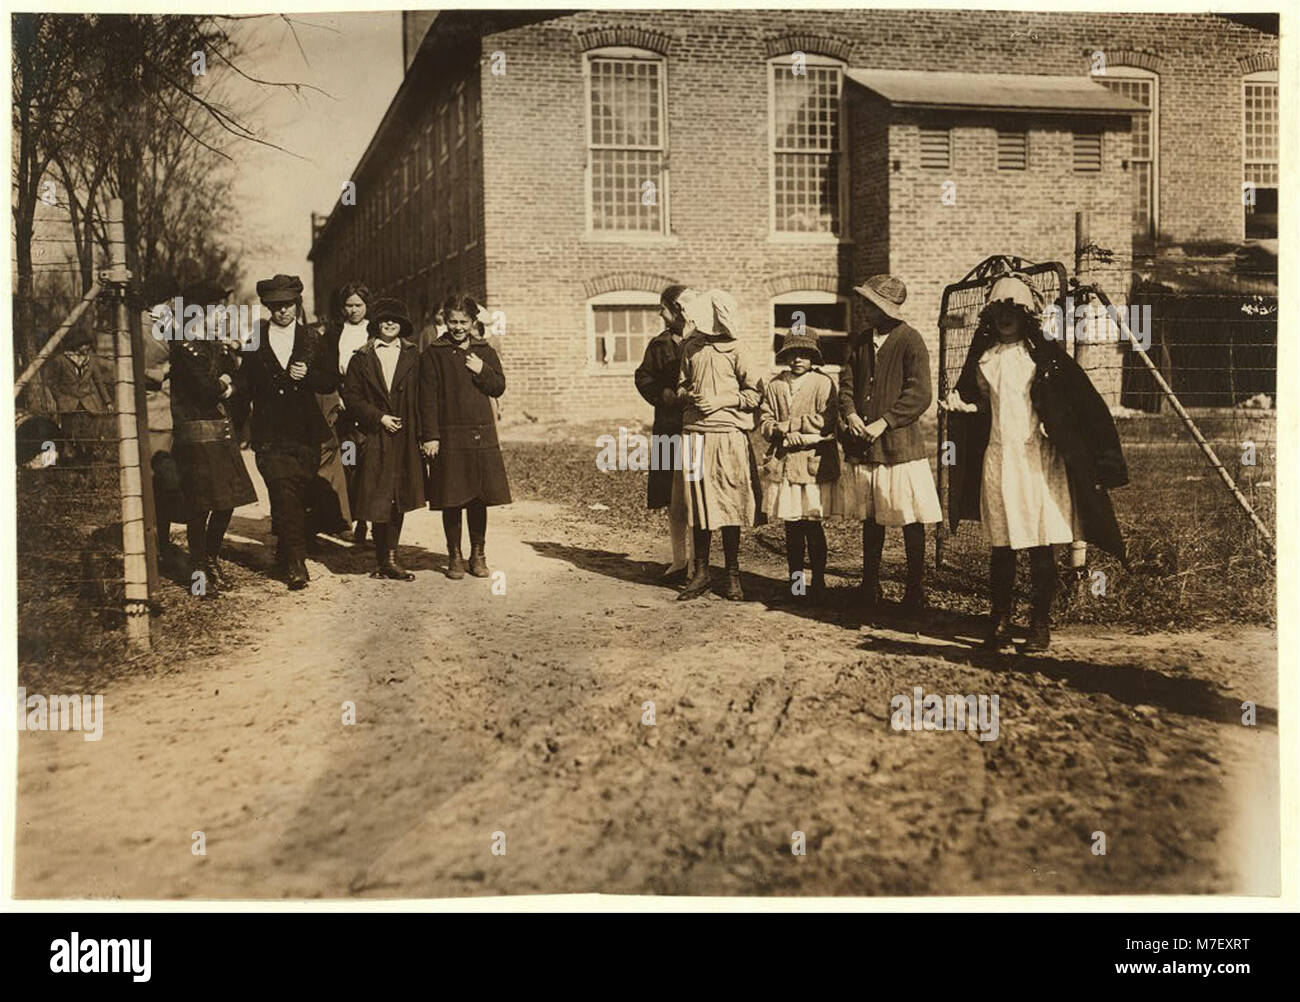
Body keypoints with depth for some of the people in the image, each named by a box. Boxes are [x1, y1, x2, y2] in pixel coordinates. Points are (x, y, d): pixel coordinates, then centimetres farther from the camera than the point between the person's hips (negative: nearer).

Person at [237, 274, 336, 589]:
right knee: (285, 495, -13)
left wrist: (308, 375, -9)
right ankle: (294, 562, -12)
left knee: (295, 497, 6)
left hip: (305, 433, 2)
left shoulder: (313, 339, 10)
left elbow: (332, 381, 10)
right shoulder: (255, 339, 8)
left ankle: (285, 556, 24)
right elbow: (245, 384, 12)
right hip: (270, 435, -1)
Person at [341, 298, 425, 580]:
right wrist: (379, 417, -9)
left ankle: (388, 559, 12)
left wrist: (422, 434, -1)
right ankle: (386, 560, 7)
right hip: (375, 438, -2)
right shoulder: (361, 358, 5)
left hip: (405, 439, 2)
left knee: (399, 498, 4)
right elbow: (351, 397, 2)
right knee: (379, 500, -2)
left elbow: (421, 396, 7)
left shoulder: (412, 356, 9)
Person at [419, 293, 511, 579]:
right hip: (448, 436, -3)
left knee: (478, 498, 8)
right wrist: (430, 436, -10)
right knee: (452, 500, 3)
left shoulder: (485, 352, 11)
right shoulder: (433, 354, 0)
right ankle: (455, 557, 14)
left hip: (482, 436, 3)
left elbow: (499, 388, 9)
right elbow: (428, 397, -4)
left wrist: (482, 371, -10)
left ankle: (478, 555, 19)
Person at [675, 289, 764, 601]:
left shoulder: (734, 351, -1)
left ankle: (732, 574, 11)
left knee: (729, 505, 1)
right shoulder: (690, 348, 9)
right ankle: (701, 572, 16)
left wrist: (723, 400, -11)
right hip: (695, 434, 3)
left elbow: (756, 393, -1)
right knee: (698, 505, 6)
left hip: (729, 436, -3)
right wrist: (688, 395, -2)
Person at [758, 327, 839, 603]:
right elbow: (765, 424, 4)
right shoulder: (773, 386, 11)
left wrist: (787, 425, -9)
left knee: (812, 525, -2)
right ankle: (794, 581, 19)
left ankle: (818, 582, 8)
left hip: (813, 464, -3)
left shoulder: (823, 383, 0)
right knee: (791, 527, 9)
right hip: (782, 464, 3)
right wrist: (788, 433, -14)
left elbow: (825, 423, -11)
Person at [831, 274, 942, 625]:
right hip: (862, 447, 6)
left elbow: (919, 394, -12)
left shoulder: (910, 340, -7)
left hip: (900, 445, -6)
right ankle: (869, 593, 23)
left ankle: (914, 596, 12)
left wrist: (884, 422, -17)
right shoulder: (859, 342, 12)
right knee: (870, 521, 13)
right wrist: (850, 415, -9)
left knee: (911, 523, 1)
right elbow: (846, 383, 11)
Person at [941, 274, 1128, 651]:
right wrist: (959, 405, -2)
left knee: (1040, 544, -1)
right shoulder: (982, 356, 11)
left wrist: (1099, 459, -9)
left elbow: (1083, 403, -2)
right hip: (997, 457, 3)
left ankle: (1041, 624, 7)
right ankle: (999, 621, 14)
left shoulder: (1045, 354, 0)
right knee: (1001, 545, 5)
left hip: (1037, 458, -3)